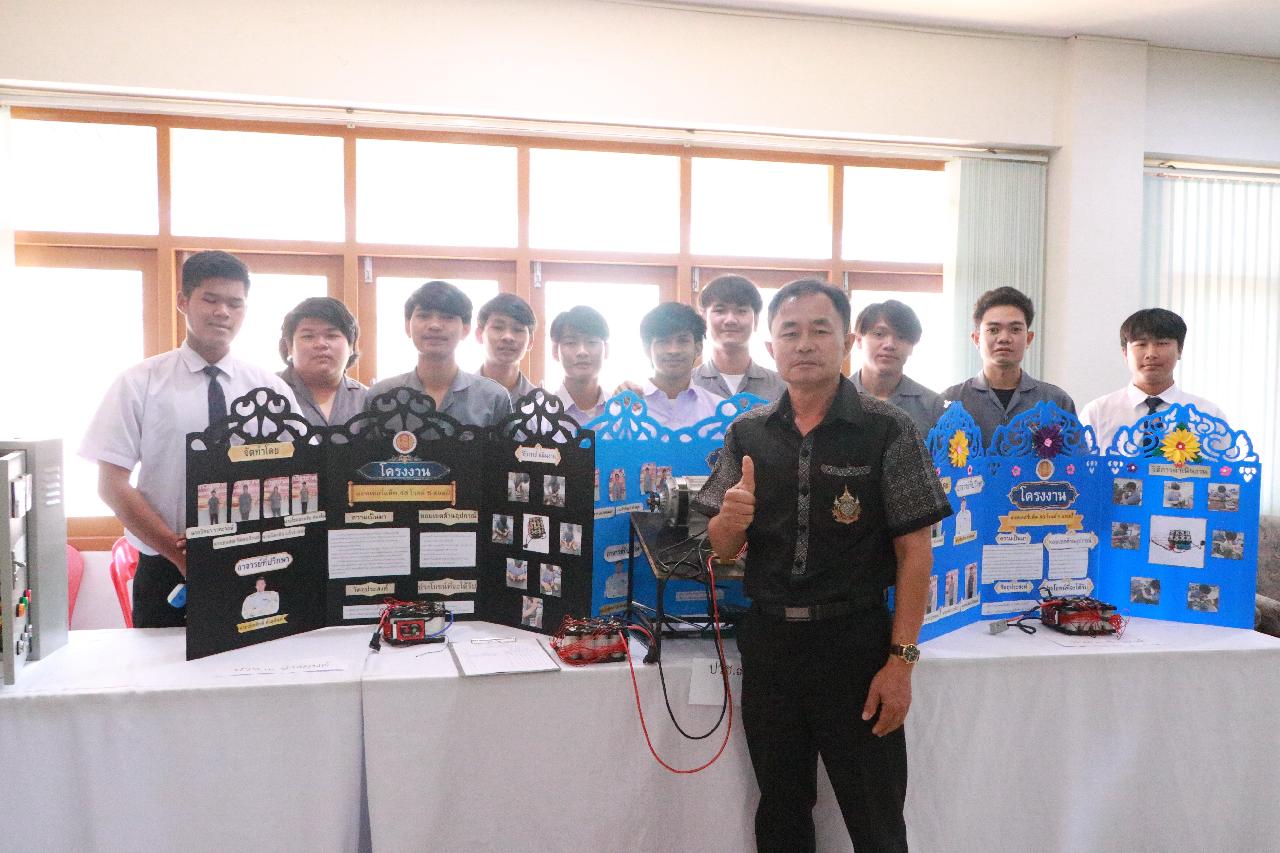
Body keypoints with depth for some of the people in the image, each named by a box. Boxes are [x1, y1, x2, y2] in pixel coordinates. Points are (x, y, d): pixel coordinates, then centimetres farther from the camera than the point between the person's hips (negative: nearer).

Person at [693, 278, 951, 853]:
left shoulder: (887, 430, -6)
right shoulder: (747, 434, 5)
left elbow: (914, 553, -7)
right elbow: (722, 550, 9)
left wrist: (900, 660, -13)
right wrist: (731, 519, -14)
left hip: (856, 641, -3)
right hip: (767, 642, 4)